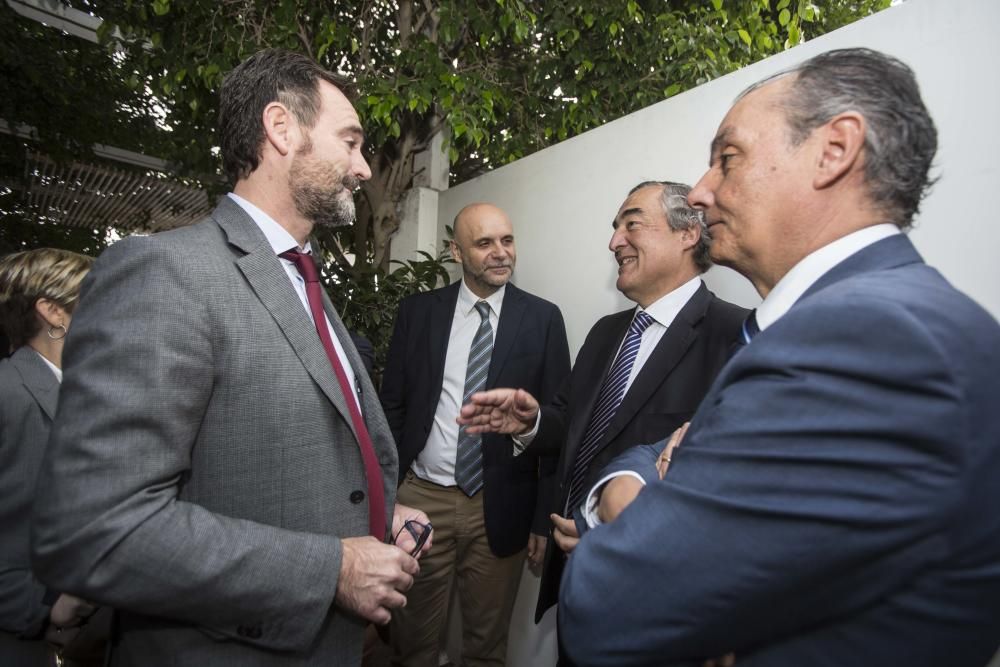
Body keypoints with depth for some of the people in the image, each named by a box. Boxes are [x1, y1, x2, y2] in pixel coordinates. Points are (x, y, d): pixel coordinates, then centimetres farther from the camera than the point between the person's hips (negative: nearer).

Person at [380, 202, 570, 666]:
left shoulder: (542, 319, -3)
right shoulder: (418, 311, 1)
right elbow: (392, 405, 4)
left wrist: (546, 517, -4)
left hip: (500, 506, 0)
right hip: (420, 498, 1)